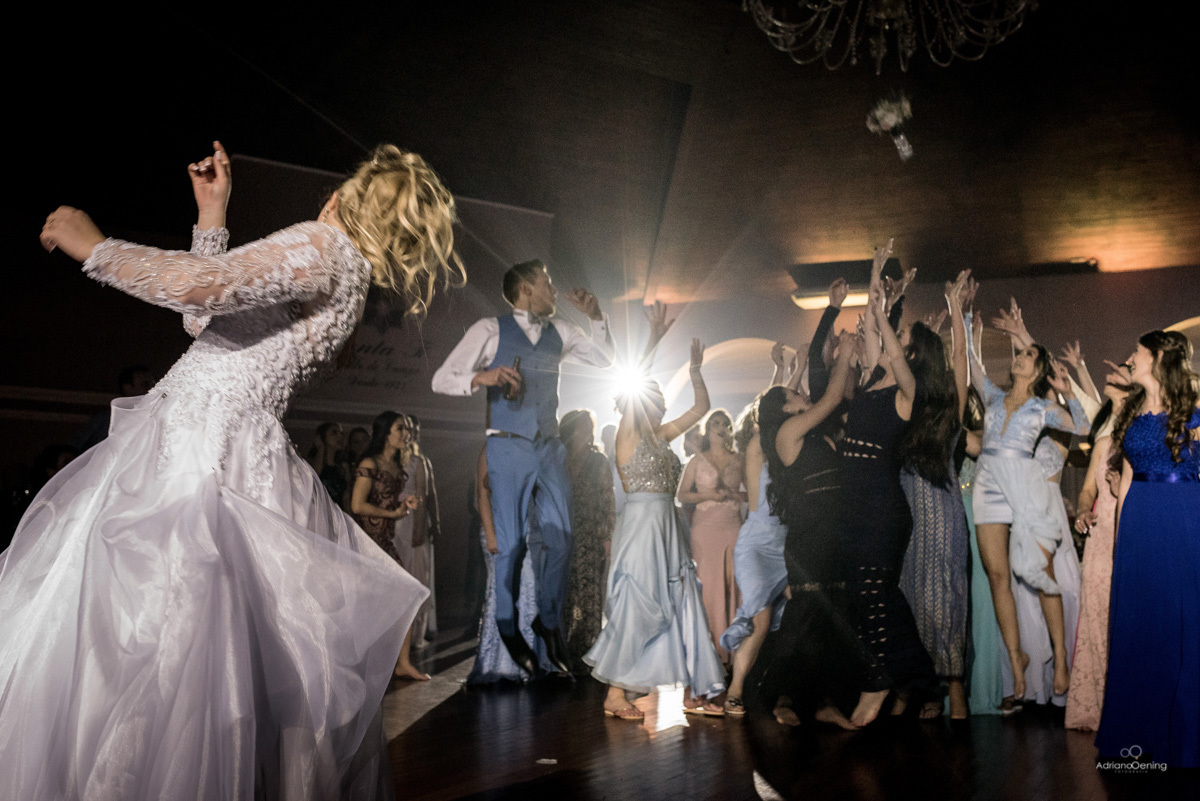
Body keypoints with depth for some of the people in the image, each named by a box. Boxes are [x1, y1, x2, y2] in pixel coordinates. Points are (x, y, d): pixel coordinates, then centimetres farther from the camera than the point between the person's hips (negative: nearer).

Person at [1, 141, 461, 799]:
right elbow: (211, 316, 29)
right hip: (233, 452, 10)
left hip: (192, 441, -10)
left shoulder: (328, 246, -6)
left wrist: (93, 246, -6)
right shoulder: (344, 280, 23)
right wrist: (212, 213, 30)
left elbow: (200, 285, -20)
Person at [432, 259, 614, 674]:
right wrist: (481, 377, -26)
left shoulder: (559, 332, 13)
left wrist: (595, 315, 9)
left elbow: (605, 357, 24)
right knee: (511, 542, 0)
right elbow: (441, 379, -6)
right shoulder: (490, 330, -2)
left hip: (550, 447, 4)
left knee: (561, 538, 0)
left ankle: (550, 622, 20)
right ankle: (508, 630, 19)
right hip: (509, 448, -4)